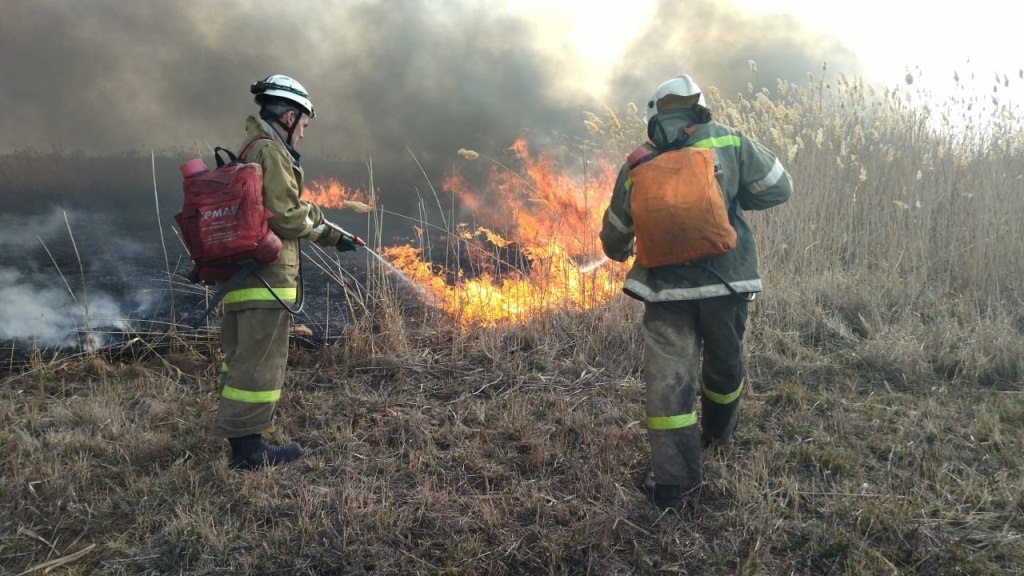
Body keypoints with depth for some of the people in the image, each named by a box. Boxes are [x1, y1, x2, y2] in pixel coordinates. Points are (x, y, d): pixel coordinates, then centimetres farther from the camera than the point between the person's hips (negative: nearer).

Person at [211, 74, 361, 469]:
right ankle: (247, 447, 2)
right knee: (260, 362, -4)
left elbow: (281, 212, 28)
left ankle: (241, 443, 24)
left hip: (238, 273, 11)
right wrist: (316, 217, 3)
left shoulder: (248, 152, 23)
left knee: (240, 359, 14)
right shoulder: (271, 152, -11)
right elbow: (287, 218, -19)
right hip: (266, 275, -11)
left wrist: (334, 236, 28)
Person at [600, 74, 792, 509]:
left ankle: (671, 481, 5)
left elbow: (614, 234, 14)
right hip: (726, 281, 1)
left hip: (666, 289, 0)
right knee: (724, 363, 22)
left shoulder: (637, 165, 4)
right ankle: (718, 434, 46)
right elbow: (779, 188, 5)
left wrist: (620, 252, 37)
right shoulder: (729, 142, 1)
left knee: (667, 379, 5)